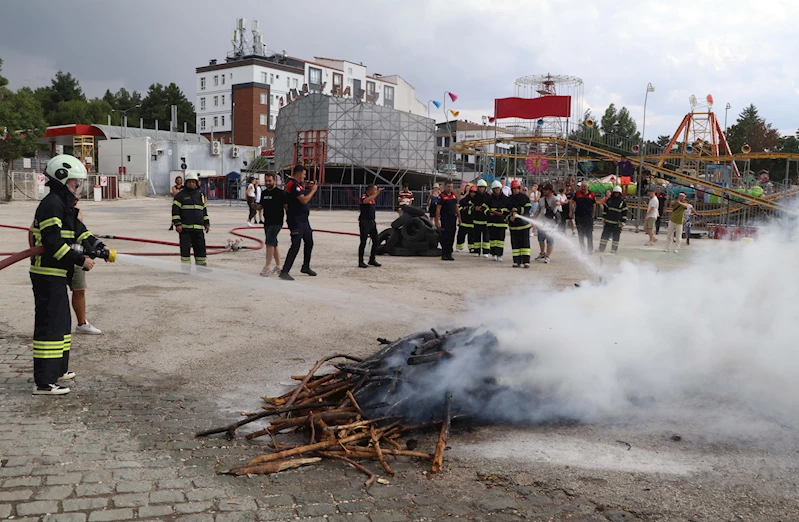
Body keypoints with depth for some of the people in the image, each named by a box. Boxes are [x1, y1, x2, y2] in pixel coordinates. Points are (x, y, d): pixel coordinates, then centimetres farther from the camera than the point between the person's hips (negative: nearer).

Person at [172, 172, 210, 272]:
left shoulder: (200, 195, 16)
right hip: (185, 227, -4)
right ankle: (186, 267, 7)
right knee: (185, 248, -1)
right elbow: (175, 210, -5)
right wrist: (177, 224, -13)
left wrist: (207, 223, 16)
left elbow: (204, 210, 22)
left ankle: (202, 266, 16)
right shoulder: (180, 195, -1)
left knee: (201, 248, 6)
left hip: (198, 228, 4)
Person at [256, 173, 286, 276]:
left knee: (269, 243, -15)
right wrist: (255, 207, -2)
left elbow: (286, 206, -9)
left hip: (276, 222, -7)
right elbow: (260, 206, 18)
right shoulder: (264, 193, 13)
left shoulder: (280, 193, -7)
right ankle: (278, 266, 22)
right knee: (273, 245, 13)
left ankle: (266, 267, -14)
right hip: (267, 222, 7)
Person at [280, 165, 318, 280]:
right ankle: (284, 272, -10)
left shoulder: (297, 184, 15)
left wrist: (305, 187, 11)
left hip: (303, 220, 11)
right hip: (295, 220, -11)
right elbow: (304, 200, -23)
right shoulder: (293, 185, -17)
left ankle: (306, 267, 31)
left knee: (309, 242, 18)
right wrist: (313, 190, -11)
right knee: (295, 246, -12)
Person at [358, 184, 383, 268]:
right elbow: (366, 201, -38)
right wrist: (376, 193, -37)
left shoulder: (372, 198, 14)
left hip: (372, 222, 8)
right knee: (363, 242, -4)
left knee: (375, 241, 8)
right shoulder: (364, 197, -12)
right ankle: (360, 262, 3)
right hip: (364, 222, -8)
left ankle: (372, 259, 20)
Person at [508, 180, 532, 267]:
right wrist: (510, 216, -13)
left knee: (525, 242, -3)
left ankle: (526, 261, -2)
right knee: (515, 243, 3)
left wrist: (518, 210, -16)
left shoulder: (525, 197, 0)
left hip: (524, 224, -3)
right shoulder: (509, 199, 8)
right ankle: (517, 261, 9)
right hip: (513, 224, 3)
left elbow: (527, 209, -5)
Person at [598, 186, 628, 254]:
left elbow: (624, 213, -1)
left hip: (617, 223, -3)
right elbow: (605, 209, 16)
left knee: (616, 237, 3)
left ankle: (614, 250, 9)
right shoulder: (609, 200, 7)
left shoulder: (623, 202, -1)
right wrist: (604, 218, 12)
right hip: (608, 221, 3)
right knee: (605, 235, 5)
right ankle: (601, 248, 11)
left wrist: (623, 222, -6)